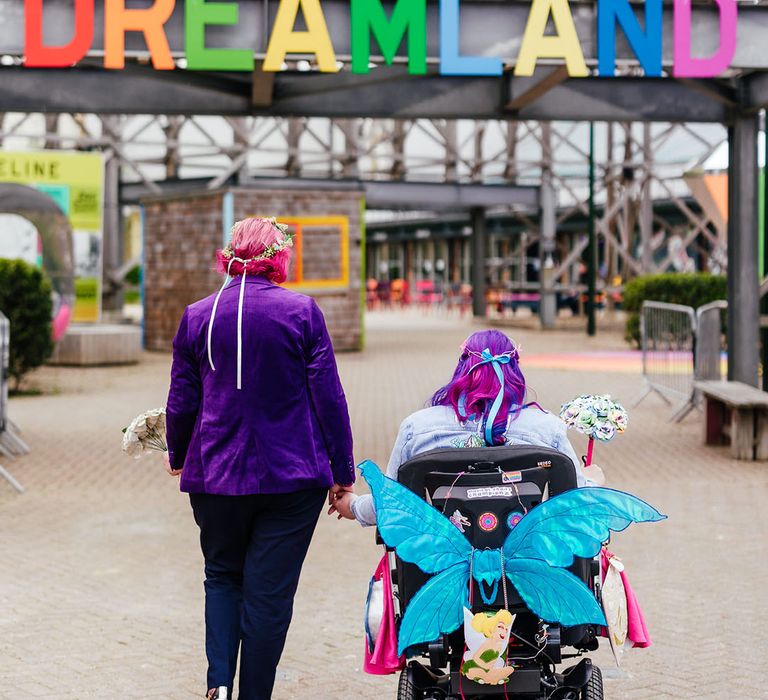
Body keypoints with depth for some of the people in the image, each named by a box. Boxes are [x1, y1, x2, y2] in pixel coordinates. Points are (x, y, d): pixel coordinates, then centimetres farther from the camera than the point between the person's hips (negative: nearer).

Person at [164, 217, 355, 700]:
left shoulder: (198, 316, 0)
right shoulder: (302, 312, -7)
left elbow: (182, 401, 7)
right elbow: (328, 397, -6)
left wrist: (177, 456, 25)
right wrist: (343, 471, 2)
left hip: (216, 476, 2)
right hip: (291, 478, -2)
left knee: (222, 576, 19)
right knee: (269, 589, 6)